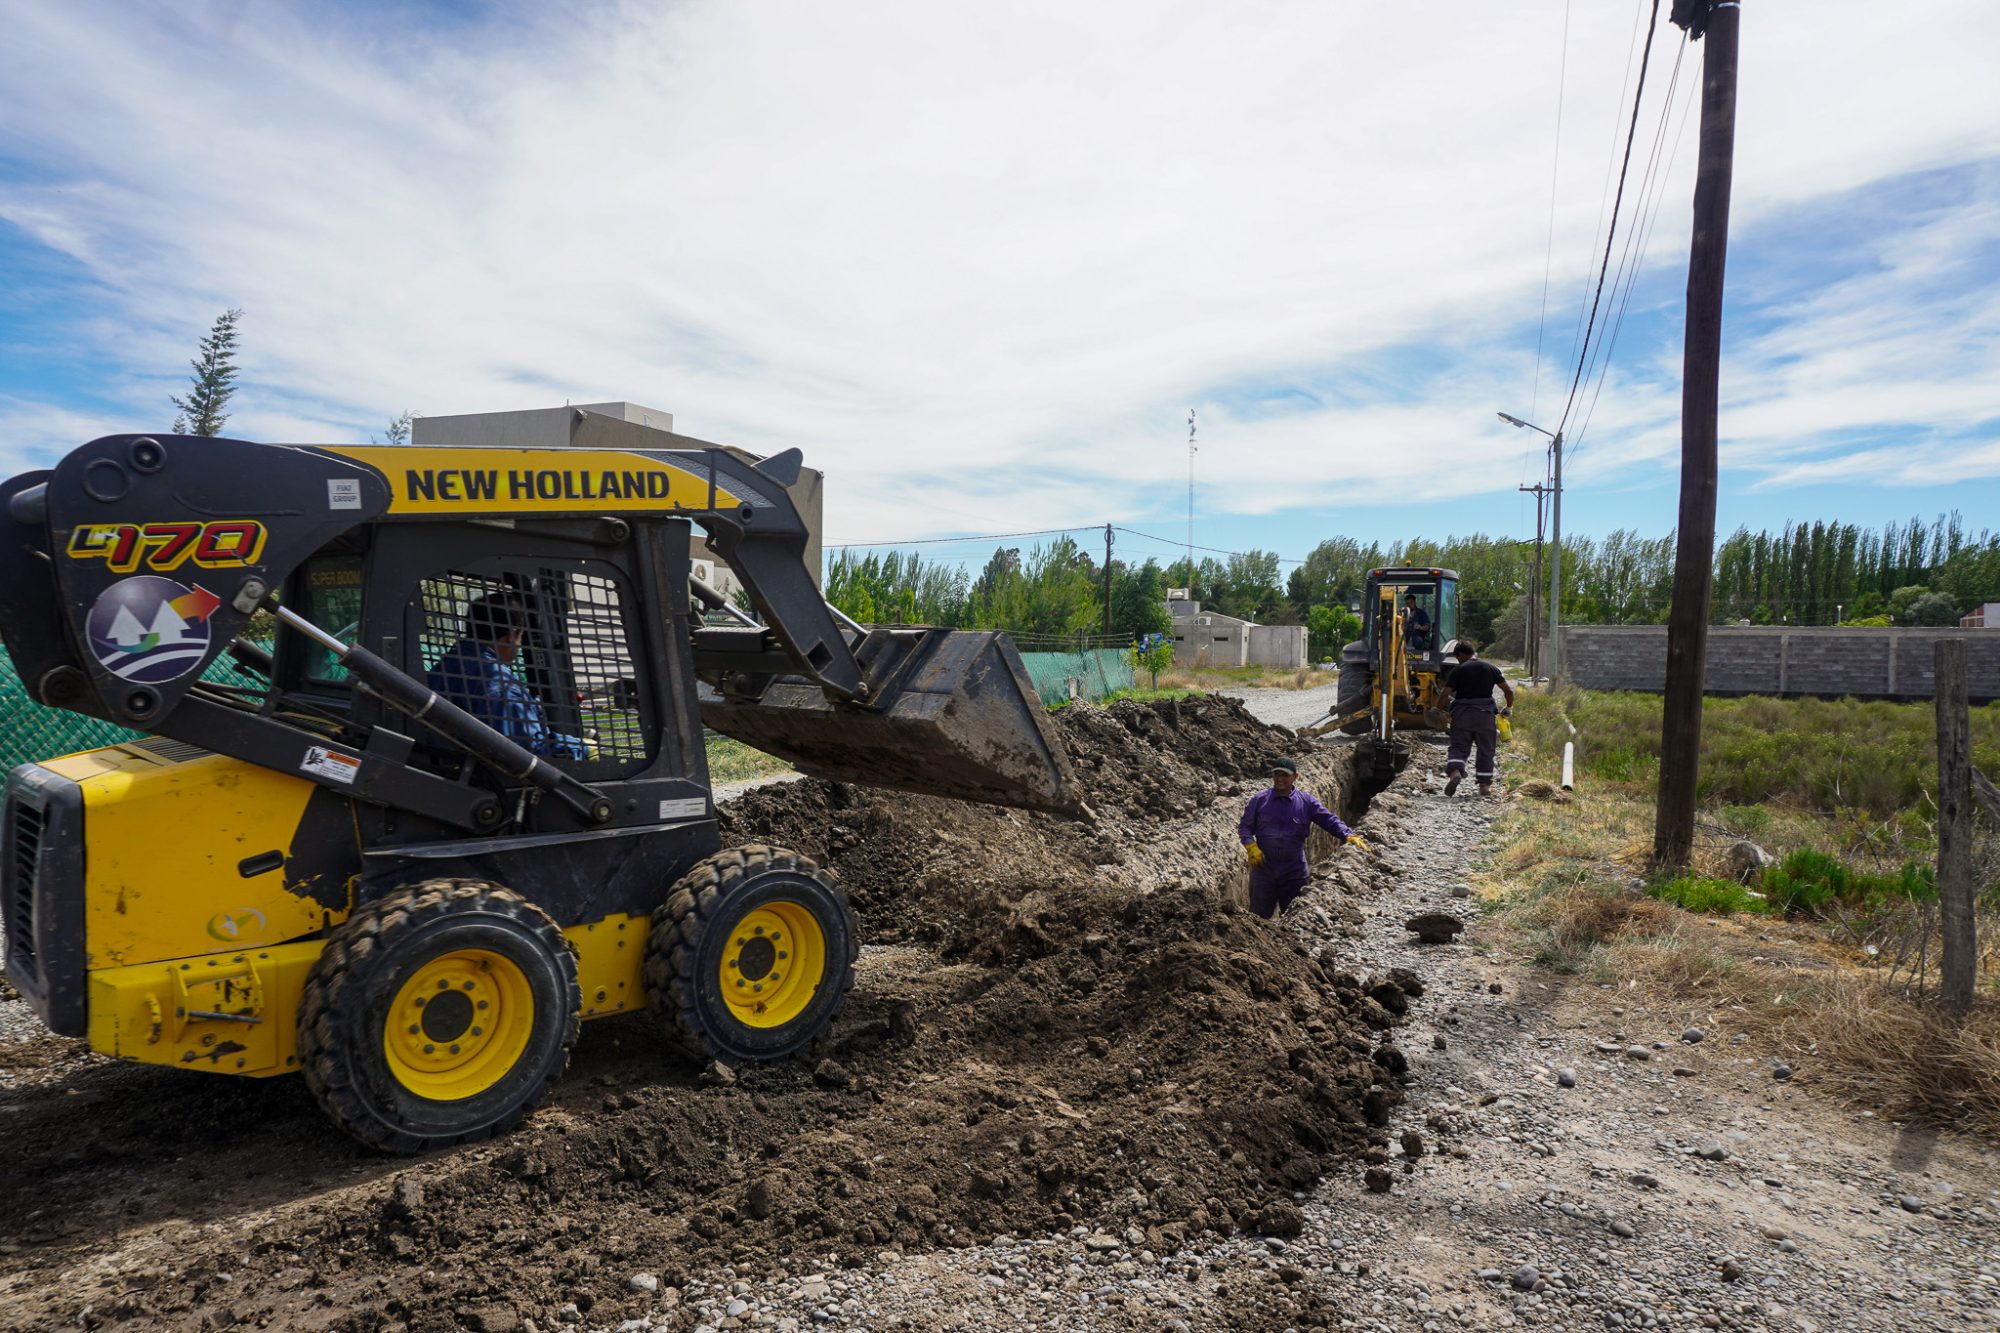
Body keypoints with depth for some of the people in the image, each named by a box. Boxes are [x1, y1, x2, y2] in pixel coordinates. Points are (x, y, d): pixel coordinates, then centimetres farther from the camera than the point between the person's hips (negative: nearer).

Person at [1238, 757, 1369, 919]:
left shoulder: (1306, 802, 2)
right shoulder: (1260, 800, 1)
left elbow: (1330, 820, -1)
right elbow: (1244, 826, 5)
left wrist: (1349, 835, -17)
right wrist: (1251, 846, -12)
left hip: (1294, 873, 1)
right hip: (1263, 869, -1)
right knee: (1259, 916, 6)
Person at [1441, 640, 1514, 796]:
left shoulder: (1457, 670, -1)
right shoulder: (1491, 668, 7)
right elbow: (1508, 691, 5)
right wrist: (1509, 707, 20)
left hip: (1462, 713, -2)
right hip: (1485, 713, 2)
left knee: (1458, 746, 4)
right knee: (1486, 750, 12)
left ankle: (1455, 771, -22)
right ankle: (1484, 784, 14)